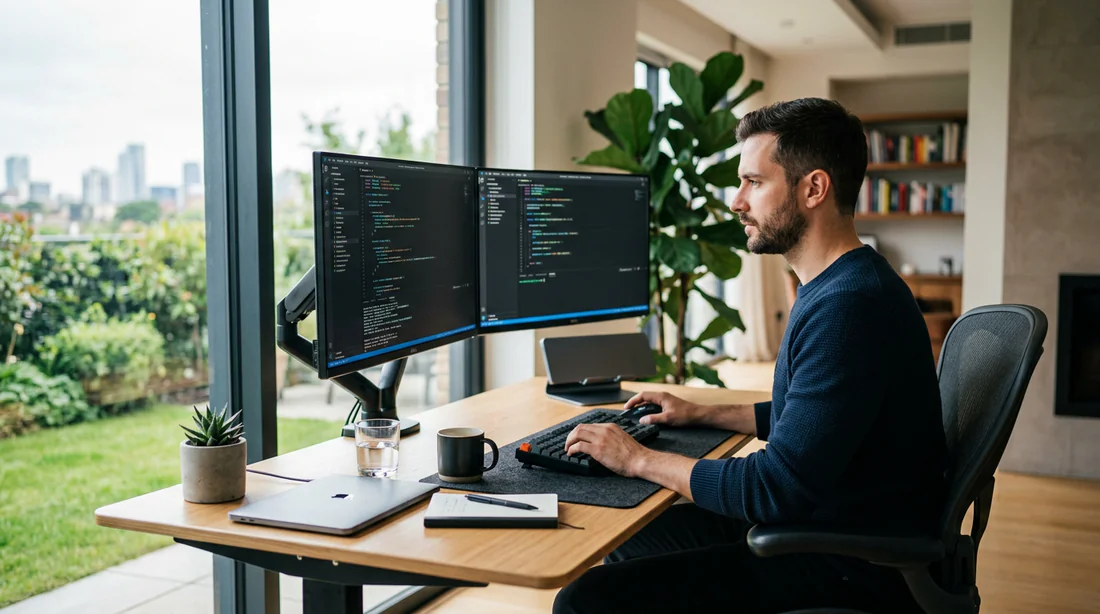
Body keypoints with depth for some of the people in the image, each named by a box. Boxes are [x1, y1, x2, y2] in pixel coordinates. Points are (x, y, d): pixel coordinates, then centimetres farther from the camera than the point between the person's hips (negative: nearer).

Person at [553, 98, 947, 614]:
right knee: (633, 539, 21)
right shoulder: (835, 287, 11)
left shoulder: (849, 305, -25)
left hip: (849, 572, -11)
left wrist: (640, 460, -16)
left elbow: (777, 488, -26)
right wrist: (702, 413, 18)